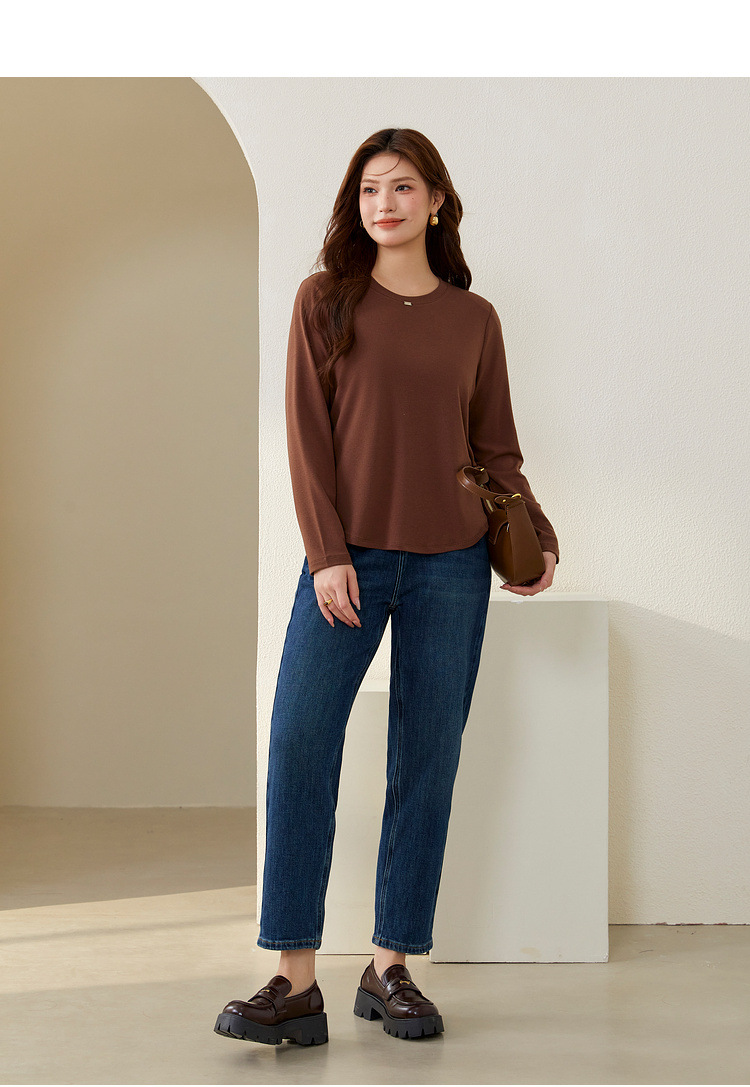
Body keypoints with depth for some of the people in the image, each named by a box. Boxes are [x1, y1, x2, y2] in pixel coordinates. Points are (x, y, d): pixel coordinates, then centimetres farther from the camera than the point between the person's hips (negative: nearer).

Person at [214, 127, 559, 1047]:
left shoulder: (472, 317, 10)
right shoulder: (324, 299, 5)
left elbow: (496, 446, 14)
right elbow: (307, 434, 0)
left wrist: (537, 537, 0)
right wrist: (326, 554, -8)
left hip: (451, 565, 2)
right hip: (349, 558, -1)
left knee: (426, 762, 2)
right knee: (299, 742, -12)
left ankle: (391, 969, 13)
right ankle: (296, 983, -9)